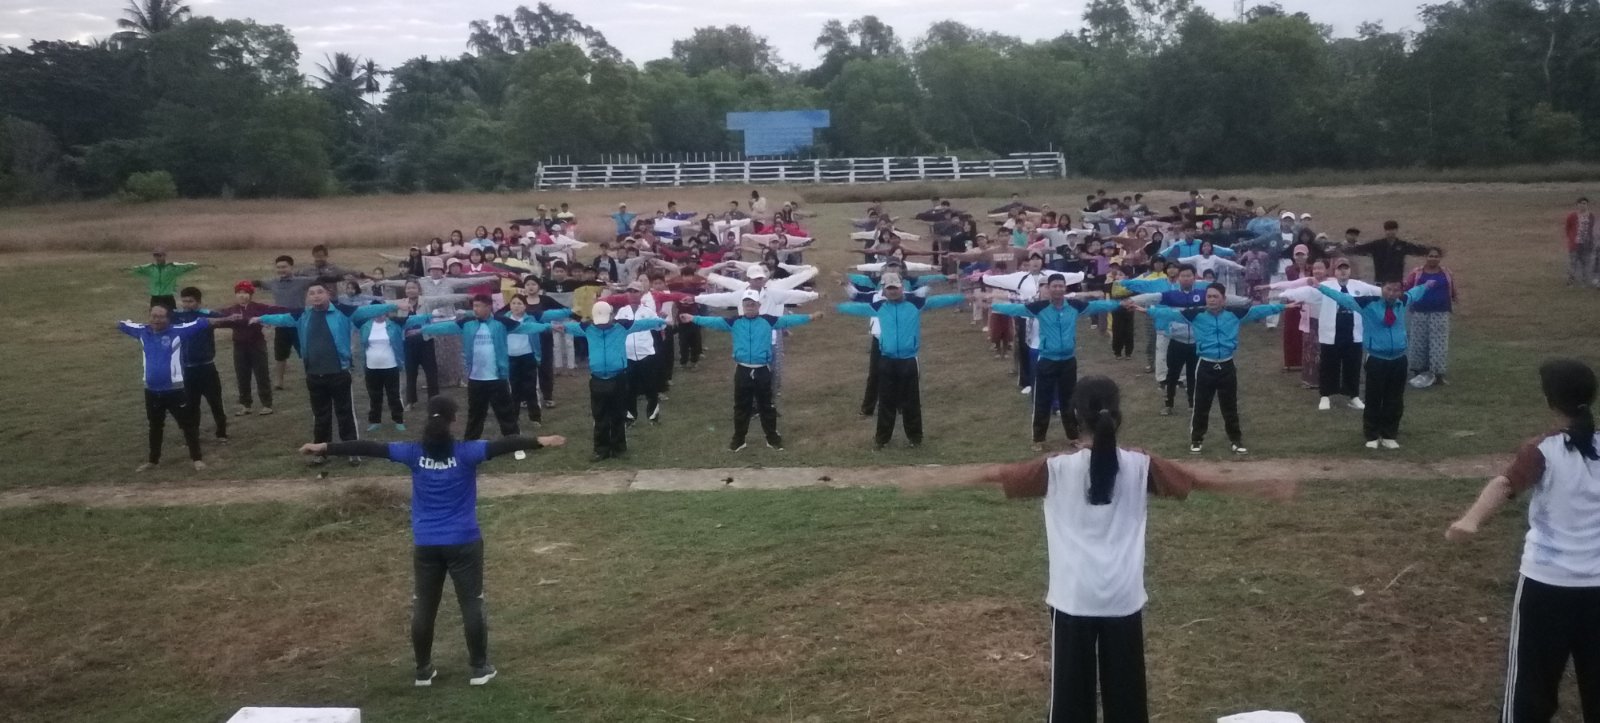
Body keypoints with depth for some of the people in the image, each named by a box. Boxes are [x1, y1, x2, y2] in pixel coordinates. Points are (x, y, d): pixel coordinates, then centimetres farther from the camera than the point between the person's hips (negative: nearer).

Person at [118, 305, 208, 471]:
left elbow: (201, 324, -14)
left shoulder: (178, 331, -10)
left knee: (188, 425, 4)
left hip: (175, 389, -4)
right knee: (155, 426, 21)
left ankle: (196, 458, 16)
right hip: (151, 390, 5)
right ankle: (153, 459, 36)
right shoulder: (143, 332, 2)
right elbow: (125, 325, 23)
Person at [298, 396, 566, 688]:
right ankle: (479, 668, 12)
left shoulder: (414, 454, -4)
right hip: (463, 543, -2)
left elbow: (370, 448, -2)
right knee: (471, 603, 7)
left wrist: (324, 447, 2)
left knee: (423, 607, 12)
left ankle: (423, 671, 20)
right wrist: (539, 442, -33)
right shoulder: (466, 452, -11)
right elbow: (501, 445, -23)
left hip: (425, 545, 3)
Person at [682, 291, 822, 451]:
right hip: (743, 371, 1)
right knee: (741, 406, 11)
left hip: (762, 371, -1)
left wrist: (809, 317, -15)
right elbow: (715, 321, -5)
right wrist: (693, 319, -14)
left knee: (766, 406, 10)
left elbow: (788, 320, -7)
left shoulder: (768, 321, -1)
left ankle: (772, 437, 22)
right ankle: (738, 439, 22)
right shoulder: (734, 322, 1)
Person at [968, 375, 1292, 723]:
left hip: (1074, 598, -1)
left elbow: (1000, 475, 3)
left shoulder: (1058, 468, -8)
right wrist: (1268, 489, 13)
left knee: (1071, 692, 7)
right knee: (1125, 693, 12)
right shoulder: (1140, 466, -4)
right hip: (1123, 598, 2)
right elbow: (1203, 483, 3)